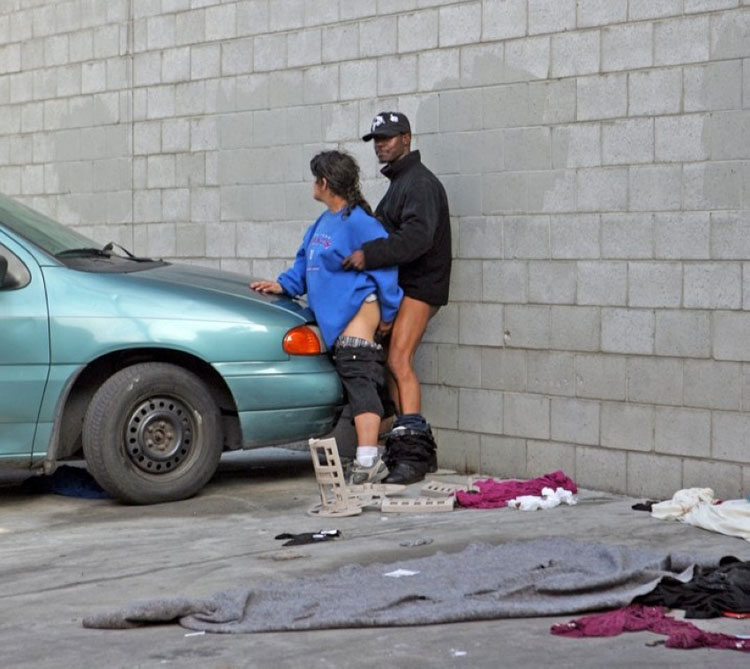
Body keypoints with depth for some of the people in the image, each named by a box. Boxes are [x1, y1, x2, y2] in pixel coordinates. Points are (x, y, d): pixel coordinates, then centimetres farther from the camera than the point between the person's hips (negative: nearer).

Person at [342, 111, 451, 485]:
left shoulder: (420, 183, -11)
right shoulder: (398, 183, 22)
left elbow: (417, 235, -27)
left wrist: (370, 254, -35)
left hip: (419, 286, -10)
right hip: (398, 286, 10)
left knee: (398, 360, -20)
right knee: (390, 365, 7)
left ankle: (412, 454, -22)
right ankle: (417, 448, 11)